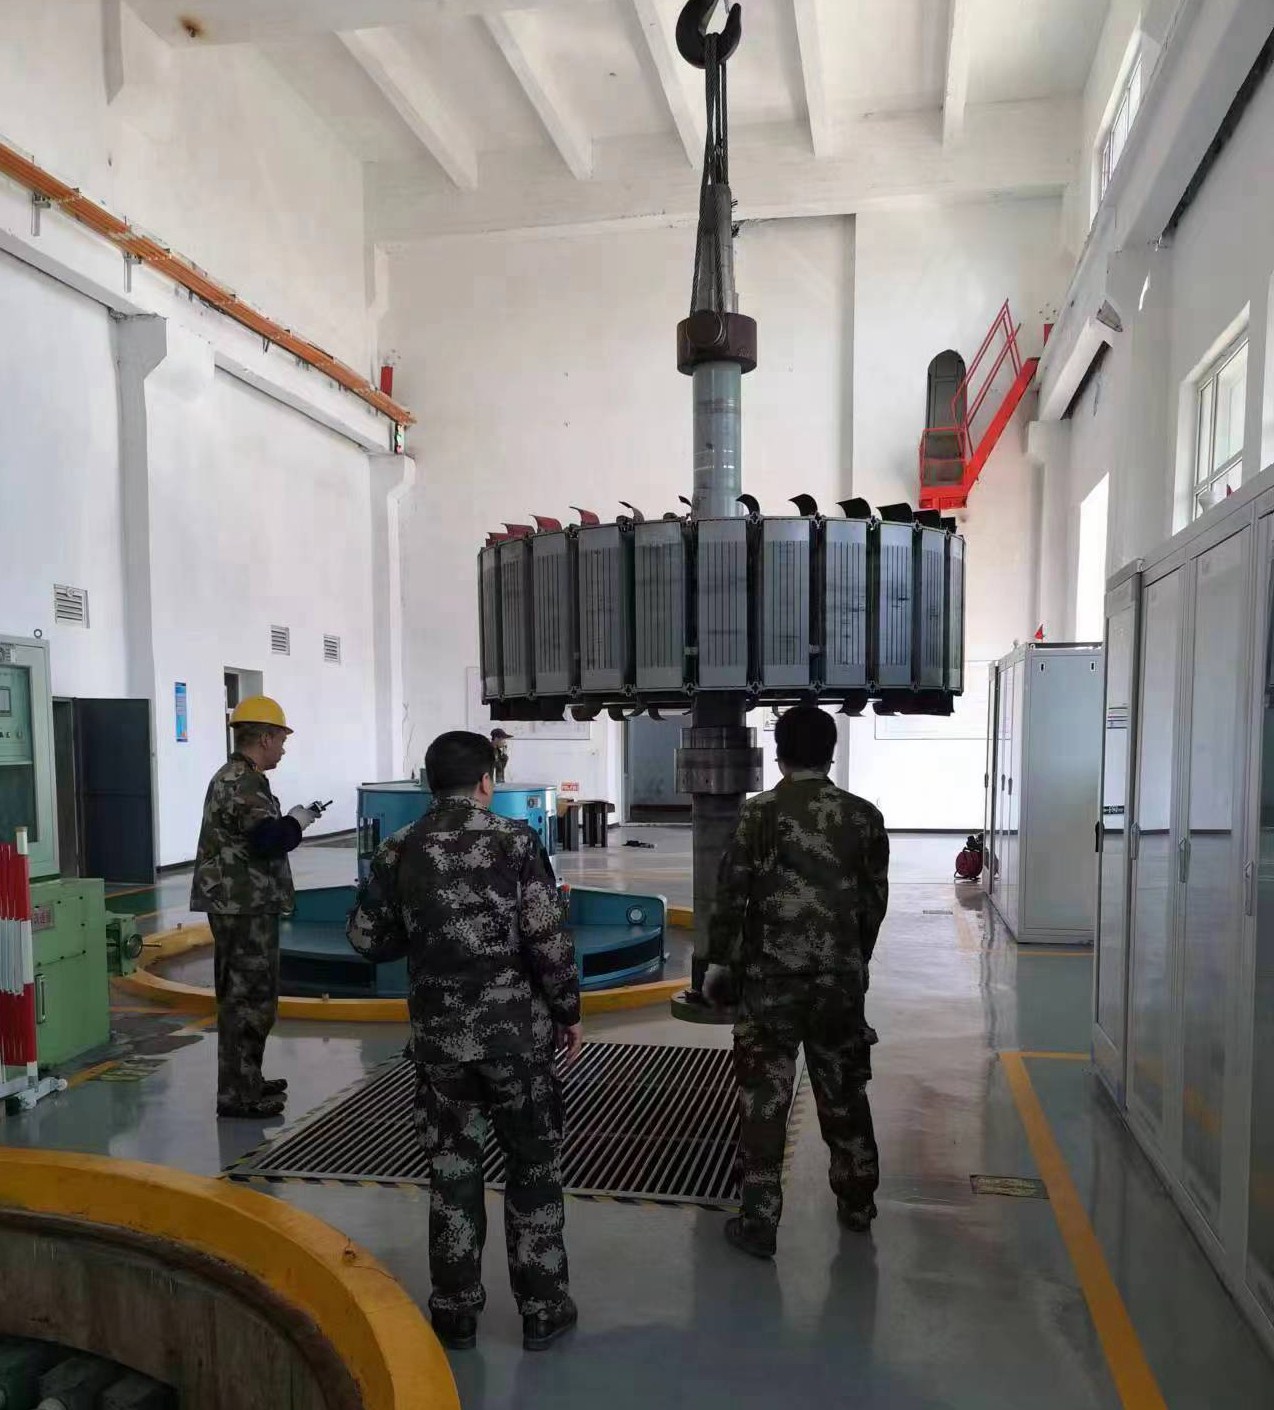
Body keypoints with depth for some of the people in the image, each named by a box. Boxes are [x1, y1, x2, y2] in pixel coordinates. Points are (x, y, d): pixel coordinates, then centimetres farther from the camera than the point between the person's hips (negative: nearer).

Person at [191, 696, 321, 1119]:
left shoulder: (232, 776, 16)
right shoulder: (243, 783, -18)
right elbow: (269, 839, -28)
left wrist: (287, 821, 9)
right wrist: (296, 821, -11)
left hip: (239, 905, 11)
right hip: (246, 908, -11)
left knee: (244, 995, 19)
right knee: (250, 998, -4)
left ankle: (246, 1080, 31)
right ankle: (237, 1095, 3)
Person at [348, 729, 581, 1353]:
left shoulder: (398, 851, -2)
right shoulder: (515, 841, -12)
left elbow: (366, 938, 5)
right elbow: (549, 940, -14)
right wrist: (569, 1012, -2)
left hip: (439, 1038, 3)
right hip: (516, 1032, -2)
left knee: (452, 1169, 17)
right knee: (534, 1167, 14)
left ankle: (454, 1312, 27)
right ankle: (543, 1310, 24)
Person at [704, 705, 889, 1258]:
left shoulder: (759, 813, -9)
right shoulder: (865, 816, 0)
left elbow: (732, 893, -8)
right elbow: (876, 900, 6)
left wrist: (719, 961, 5)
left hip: (771, 979, -3)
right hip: (841, 979, 3)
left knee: (764, 1099, 6)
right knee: (844, 1092, 19)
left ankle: (759, 1222, 13)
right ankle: (857, 1202, 34)